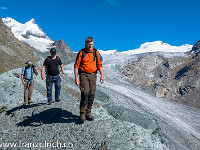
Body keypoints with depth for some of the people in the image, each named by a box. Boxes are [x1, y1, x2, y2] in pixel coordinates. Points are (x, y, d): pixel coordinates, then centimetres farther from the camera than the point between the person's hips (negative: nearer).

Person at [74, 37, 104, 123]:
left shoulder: (96, 53, 8)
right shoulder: (81, 53, -2)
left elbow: (99, 64, 12)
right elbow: (76, 66, -2)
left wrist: (102, 75, 1)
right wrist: (76, 77, -10)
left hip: (93, 75, 4)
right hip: (84, 75, -4)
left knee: (91, 95, 4)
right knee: (85, 94, -14)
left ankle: (88, 113, 16)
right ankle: (82, 114, -4)